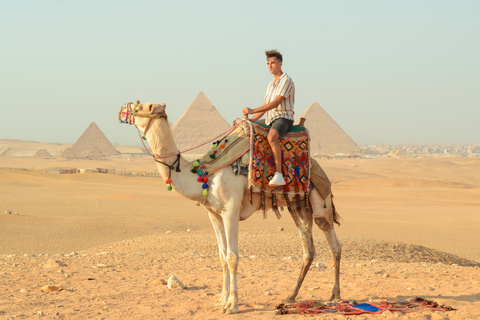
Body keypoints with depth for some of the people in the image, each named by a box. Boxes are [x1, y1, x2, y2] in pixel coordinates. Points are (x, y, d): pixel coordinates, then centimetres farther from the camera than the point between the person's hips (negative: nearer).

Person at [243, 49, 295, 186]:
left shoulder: (286, 81, -7)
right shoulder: (271, 84, 22)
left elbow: (275, 103, -18)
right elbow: (264, 107, 24)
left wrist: (253, 110, -23)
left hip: (283, 118, -10)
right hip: (270, 121, 10)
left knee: (271, 137, -38)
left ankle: (279, 174, -44)